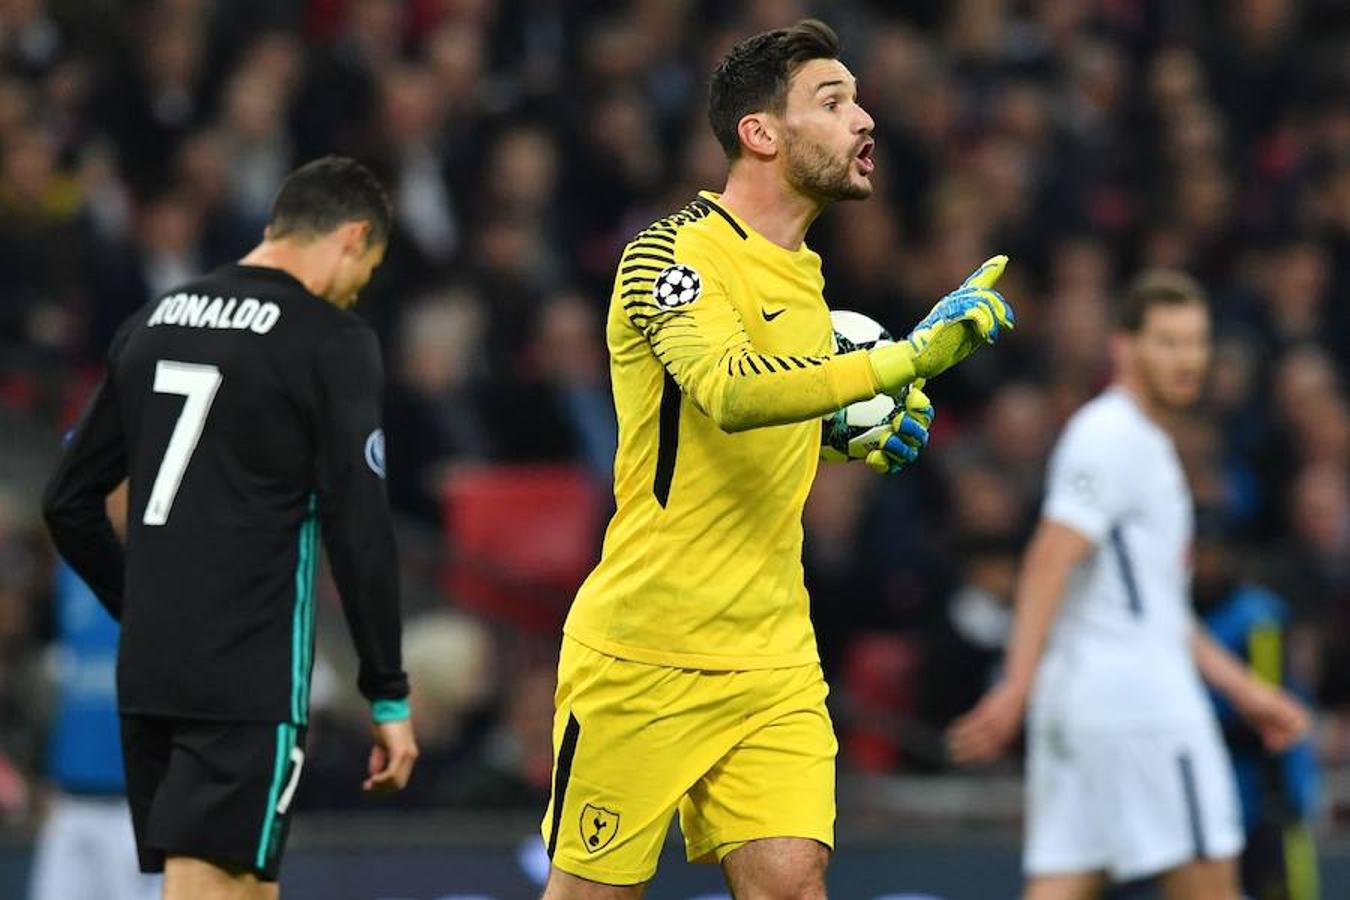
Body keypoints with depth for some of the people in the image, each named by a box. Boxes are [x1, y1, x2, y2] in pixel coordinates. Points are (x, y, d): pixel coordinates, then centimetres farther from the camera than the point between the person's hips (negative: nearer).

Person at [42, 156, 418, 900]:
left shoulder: (151, 324, 13)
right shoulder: (331, 341, -6)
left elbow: (67, 502, 16)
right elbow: (359, 531, -11)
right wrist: (389, 696, -6)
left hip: (147, 671, 7)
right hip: (250, 679, -7)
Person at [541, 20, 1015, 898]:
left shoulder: (801, 273, 12)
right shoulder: (674, 252, -13)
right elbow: (729, 393, -31)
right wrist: (903, 358, -40)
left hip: (773, 658, 7)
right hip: (645, 656, -6)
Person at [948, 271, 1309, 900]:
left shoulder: (1146, 446, 24)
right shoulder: (1112, 438, -8)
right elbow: (1048, 564, -19)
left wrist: (1244, 690, 27)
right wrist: (1017, 686, -28)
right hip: (1141, 703, -9)